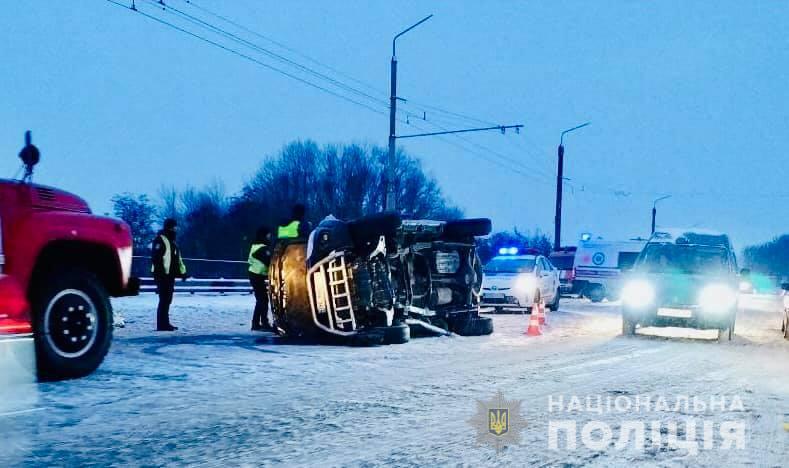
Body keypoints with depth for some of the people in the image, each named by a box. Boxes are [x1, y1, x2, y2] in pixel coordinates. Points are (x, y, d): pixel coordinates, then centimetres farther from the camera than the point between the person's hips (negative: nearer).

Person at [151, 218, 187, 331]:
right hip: (163, 276, -10)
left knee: (167, 300, 12)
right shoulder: (160, 240, -9)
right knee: (164, 300, -10)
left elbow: (178, 259, 26)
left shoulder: (172, 242, 21)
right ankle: (162, 324, -7)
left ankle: (165, 323, 18)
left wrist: (182, 271, 19)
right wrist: (160, 273, -22)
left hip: (170, 276, 10)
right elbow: (156, 258, -17)